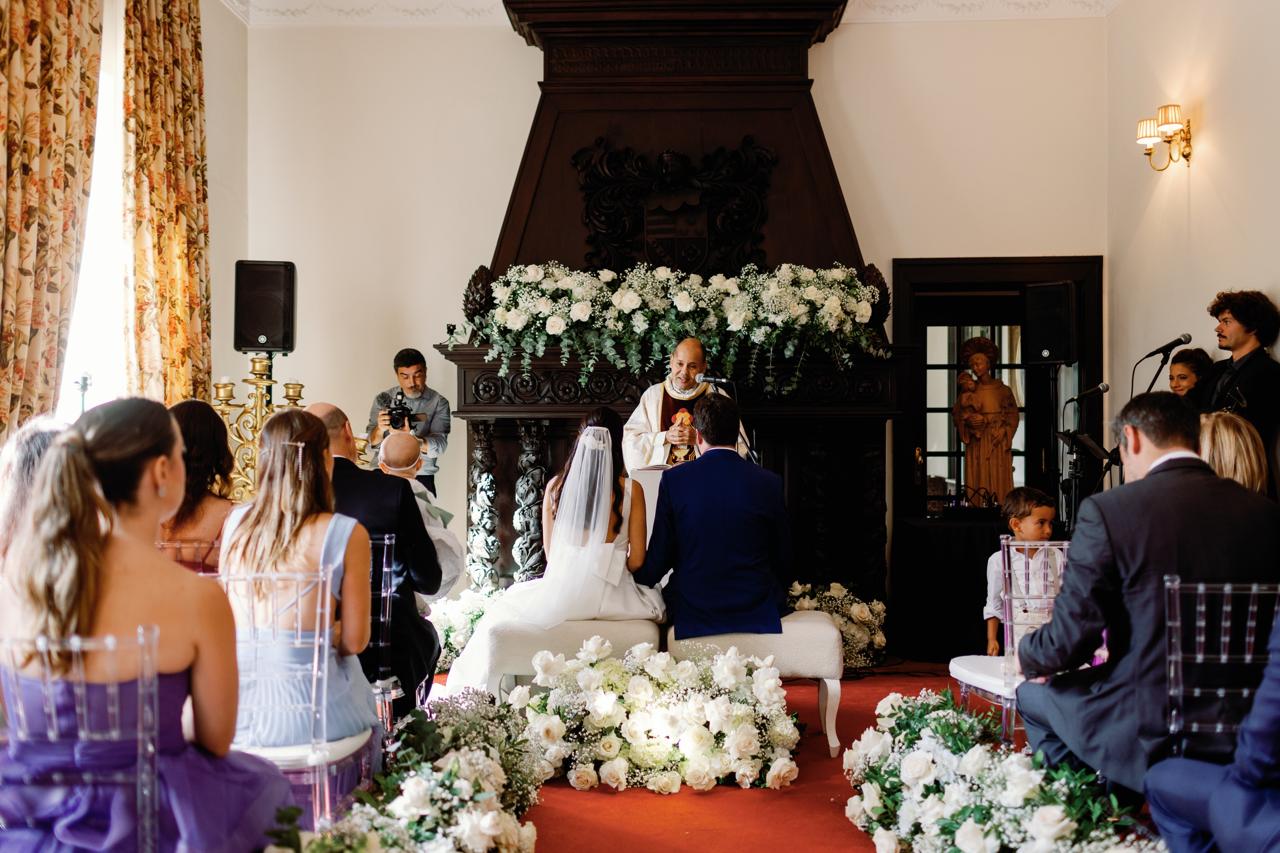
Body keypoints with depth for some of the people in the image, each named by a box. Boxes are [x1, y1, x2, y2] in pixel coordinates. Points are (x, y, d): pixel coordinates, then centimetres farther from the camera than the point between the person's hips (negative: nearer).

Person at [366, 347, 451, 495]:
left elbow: (439, 446, -12)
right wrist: (380, 429, -21)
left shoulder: (438, 403, -1)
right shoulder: (383, 399, 5)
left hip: (421, 477, -1)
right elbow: (371, 443, 0)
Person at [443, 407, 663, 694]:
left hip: (561, 593, 1)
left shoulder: (555, 486, -1)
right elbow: (636, 560, -3)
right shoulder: (631, 489, -6)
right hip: (610, 594, -1)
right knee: (659, 601, 30)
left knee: (499, 614, 28)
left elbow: (549, 553, 5)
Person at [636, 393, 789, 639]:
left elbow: (659, 557, -4)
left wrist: (640, 578, 17)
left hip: (692, 612, 0)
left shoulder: (673, 480, -8)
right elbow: (783, 558, 2)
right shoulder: (770, 483, -6)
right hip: (757, 608, 1)